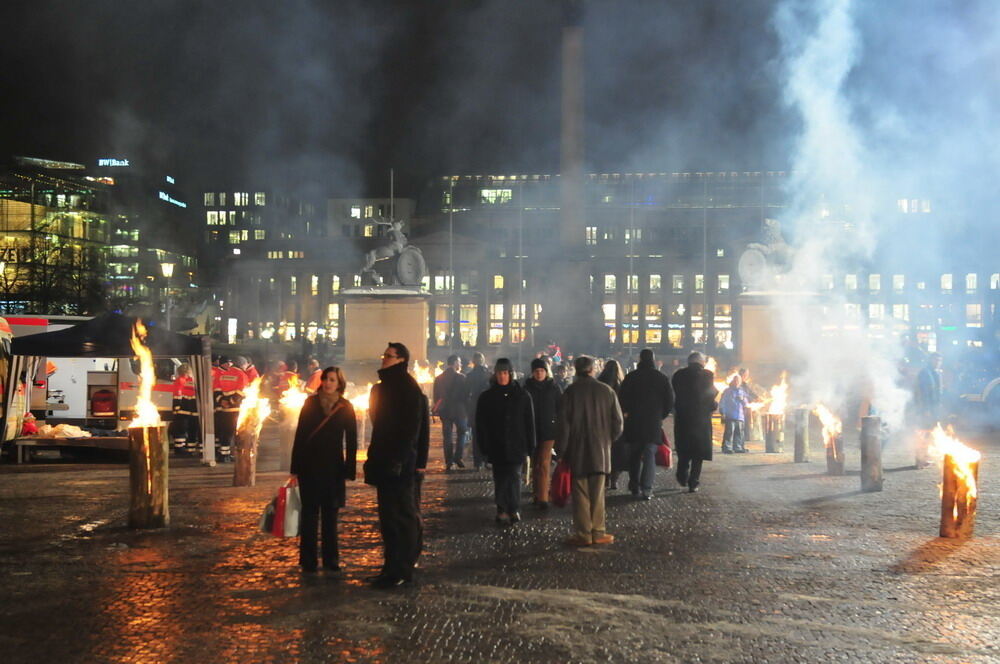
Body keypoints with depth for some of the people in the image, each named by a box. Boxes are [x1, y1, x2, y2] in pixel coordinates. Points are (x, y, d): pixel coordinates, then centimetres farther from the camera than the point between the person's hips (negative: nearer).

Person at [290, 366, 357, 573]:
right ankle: (307, 560, 6)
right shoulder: (311, 403, 2)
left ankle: (331, 558, 13)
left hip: (333, 467, 0)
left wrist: (349, 470, -3)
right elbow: (299, 435, 2)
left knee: (330, 514, 6)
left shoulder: (345, 408, 3)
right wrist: (296, 468, -2)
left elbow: (351, 441, 3)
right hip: (309, 466, 0)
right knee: (309, 512, 1)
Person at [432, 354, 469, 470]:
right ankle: (458, 457, 0)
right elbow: (466, 396, -7)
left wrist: (437, 410, 16)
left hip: (445, 411, 3)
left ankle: (449, 462, 0)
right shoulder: (461, 378, -8)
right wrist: (467, 410, 0)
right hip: (459, 410, -3)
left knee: (447, 436, 5)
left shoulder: (439, 378, 5)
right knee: (461, 433, 11)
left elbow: (436, 397, 10)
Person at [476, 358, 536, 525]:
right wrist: (484, 446, -1)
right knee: (500, 479, 4)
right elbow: (480, 424, 5)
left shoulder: (522, 395, 2)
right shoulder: (487, 397, 3)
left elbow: (529, 422, 3)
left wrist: (530, 445, -1)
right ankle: (502, 510, 9)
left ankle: (513, 509, 5)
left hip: (516, 446, -1)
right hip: (496, 447, 1)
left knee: (514, 476, -5)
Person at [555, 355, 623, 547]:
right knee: (597, 493, 9)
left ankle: (583, 534, 3)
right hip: (601, 451, 2)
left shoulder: (570, 392, -7)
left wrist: (561, 450, 1)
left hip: (577, 452, -2)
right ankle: (598, 532, 9)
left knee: (580, 494, 3)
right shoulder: (606, 391, -1)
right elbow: (617, 421, 2)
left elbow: (563, 424, -7)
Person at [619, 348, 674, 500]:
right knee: (650, 455, 0)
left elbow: (622, 398, -4)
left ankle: (635, 487, 18)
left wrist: (626, 413, 11)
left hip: (634, 421, 1)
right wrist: (661, 415, 13)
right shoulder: (662, 378, -2)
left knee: (634, 455, 14)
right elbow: (670, 401, 0)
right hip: (654, 423, -1)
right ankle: (646, 489, -12)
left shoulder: (631, 377, -3)